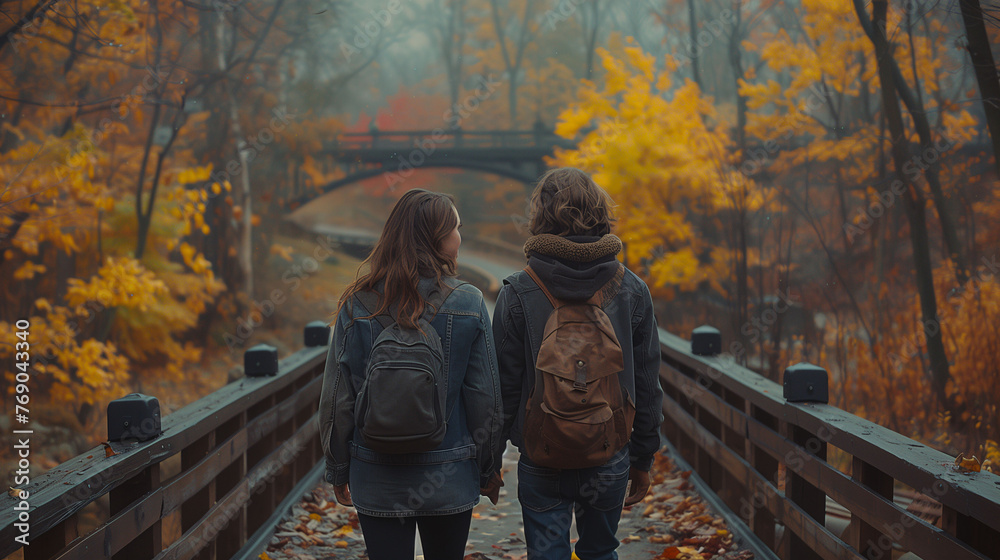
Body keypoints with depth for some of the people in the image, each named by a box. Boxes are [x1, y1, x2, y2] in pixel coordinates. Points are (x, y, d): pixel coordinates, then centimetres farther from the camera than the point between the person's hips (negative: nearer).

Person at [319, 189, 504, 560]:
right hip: (449, 476, 0)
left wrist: (338, 471, 11)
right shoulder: (467, 305, -8)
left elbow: (337, 399, -1)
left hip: (377, 479, 0)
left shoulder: (357, 306, -5)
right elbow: (486, 397, -4)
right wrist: (489, 470, 8)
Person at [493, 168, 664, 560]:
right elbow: (647, 385, 3)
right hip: (610, 460, 2)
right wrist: (642, 459, 13)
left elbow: (504, 384, -6)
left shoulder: (518, 293, -10)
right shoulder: (631, 290, -2)